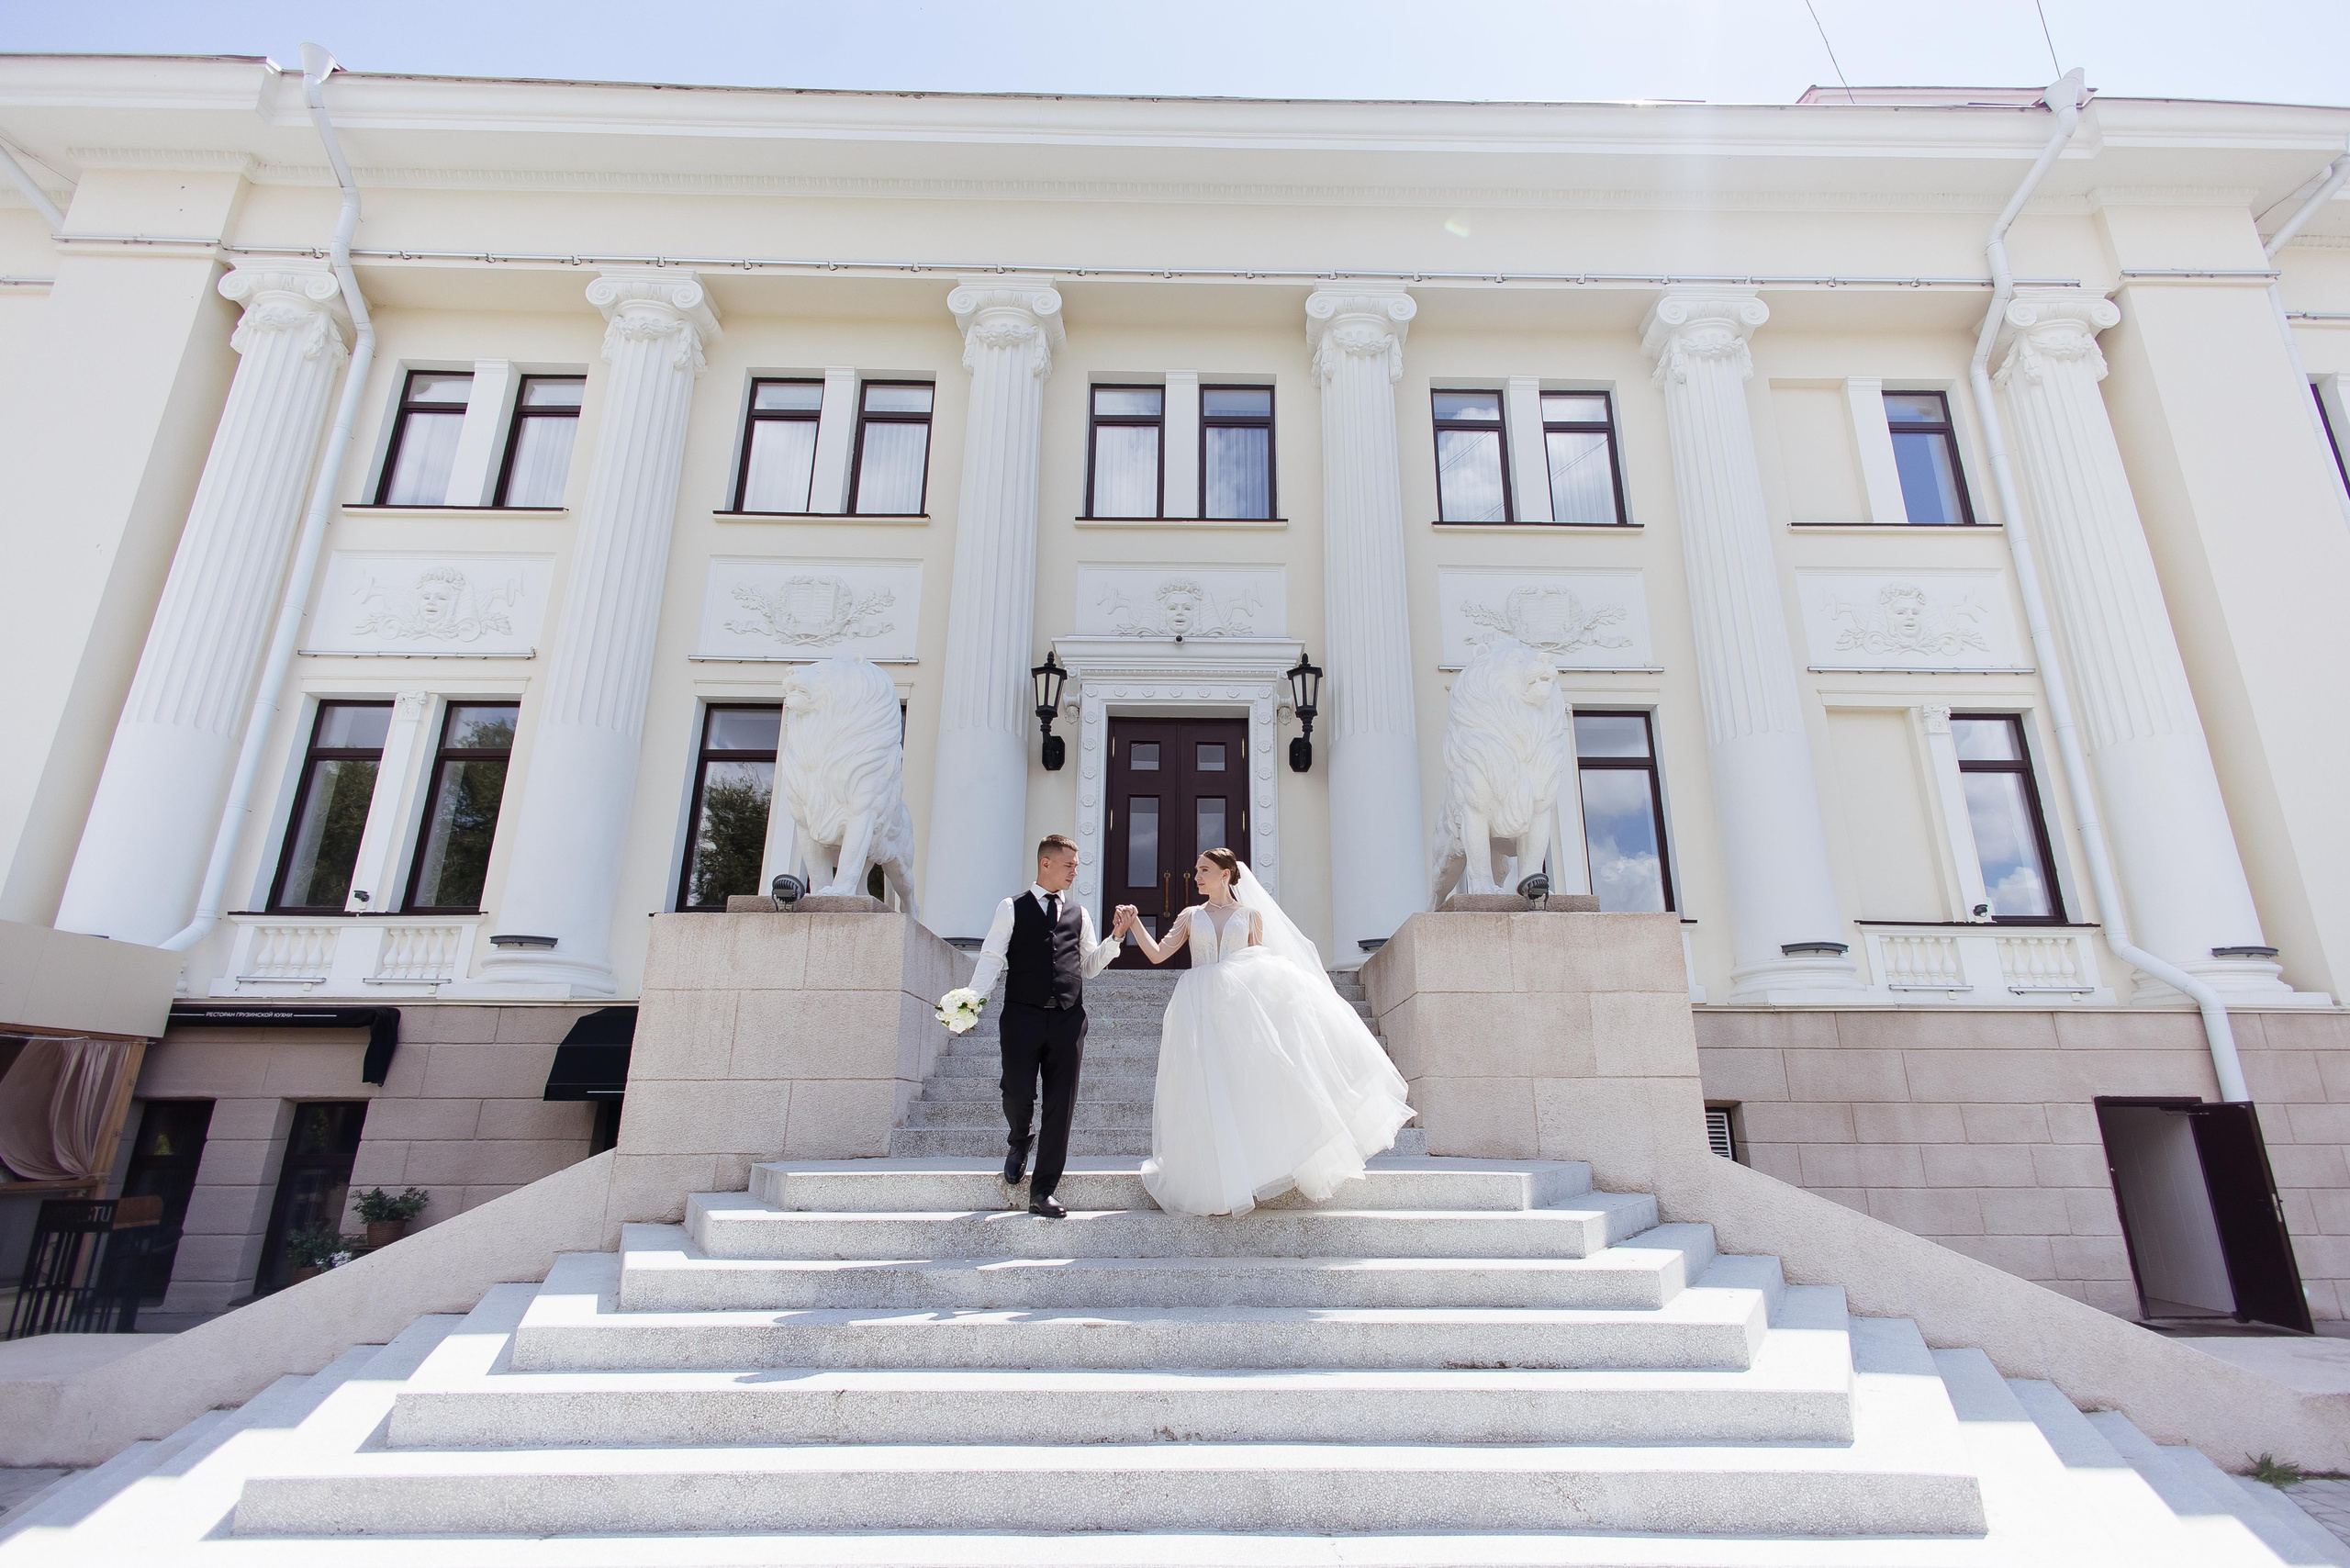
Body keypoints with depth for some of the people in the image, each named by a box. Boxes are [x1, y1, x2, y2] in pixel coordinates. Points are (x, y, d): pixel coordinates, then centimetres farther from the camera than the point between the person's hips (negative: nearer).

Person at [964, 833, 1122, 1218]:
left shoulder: (1080, 914, 17)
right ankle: (1020, 1143, 31)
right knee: (1017, 1093, -6)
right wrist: (972, 999, -16)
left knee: (1061, 1107, 2)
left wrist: (1116, 937, 5)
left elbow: (1089, 967, 18)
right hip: (1022, 1016, -3)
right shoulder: (1012, 908, 7)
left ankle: (1042, 1193, 14)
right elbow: (992, 958, -1)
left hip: (1068, 1020, 3)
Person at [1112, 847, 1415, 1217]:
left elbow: (1261, 966, 11)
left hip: (1241, 1003, 0)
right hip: (1200, 1007, 1)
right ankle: (1217, 1181, 4)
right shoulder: (1190, 916, 14)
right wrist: (1133, 923, -4)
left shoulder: (1251, 915, 11)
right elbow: (1157, 954, 7)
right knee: (1208, 1091, -4)